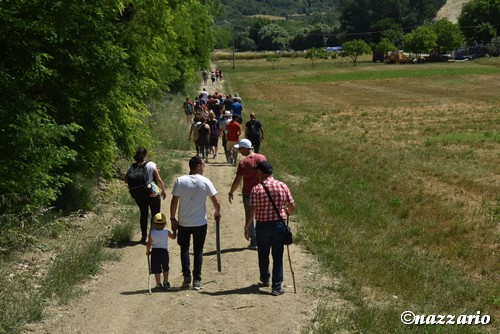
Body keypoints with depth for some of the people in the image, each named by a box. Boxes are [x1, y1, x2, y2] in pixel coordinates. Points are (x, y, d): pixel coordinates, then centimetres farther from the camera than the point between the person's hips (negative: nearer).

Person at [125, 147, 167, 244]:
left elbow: (126, 181, -2)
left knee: (143, 214, 18)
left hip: (139, 195, 3)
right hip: (153, 195, -3)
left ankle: (144, 237, 23)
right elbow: (158, 179, -11)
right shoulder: (151, 165, -15)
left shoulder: (132, 167, -6)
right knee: (155, 215, 11)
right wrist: (163, 190, 2)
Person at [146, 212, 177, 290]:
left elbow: (148, 244, -6)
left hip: (155, 252, -1)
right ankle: (165, 282, 26)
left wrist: (147, 251, 10)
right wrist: (174, 231, 31)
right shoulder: (166, 232, -6)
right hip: (164, 251, 1)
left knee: (157, 270, 6)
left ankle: (158, 284, 6)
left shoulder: (151, 233, -8)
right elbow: (173, 237, 13)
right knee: (165, 268, 20)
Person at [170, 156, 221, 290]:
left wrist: (173, 219, 4)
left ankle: (186, 278, 9)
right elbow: (216, 202, -4)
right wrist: (217, 213, 15)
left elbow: (174, 202, -7)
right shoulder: (205, 181, -8)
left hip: (183, 223, 1)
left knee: (184, 249, 16)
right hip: (200, 223, 0)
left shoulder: (180, 181, -7)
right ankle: (197, 280, 11)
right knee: (198, 251, 11)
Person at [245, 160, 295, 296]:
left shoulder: (256, 189, -12)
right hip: (279, 225, 1)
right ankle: (277, 287, 3)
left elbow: (252, 210, -15)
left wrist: (247, 227, -6)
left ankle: (265, 279, 39)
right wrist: (287, 212, 23)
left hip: (262, 226, -1)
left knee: (263, 255, 19)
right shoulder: (282, 186, -4)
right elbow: (292, 206, 1)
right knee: (277, 256, 6)